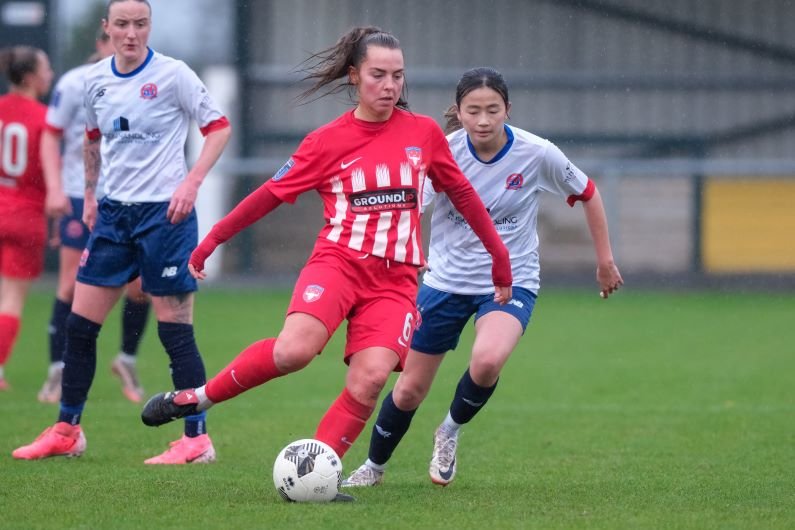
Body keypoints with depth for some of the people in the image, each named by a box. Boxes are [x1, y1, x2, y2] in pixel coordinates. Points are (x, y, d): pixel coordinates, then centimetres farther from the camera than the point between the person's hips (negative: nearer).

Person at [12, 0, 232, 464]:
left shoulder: (172, 75, -10)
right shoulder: (96, 81, 6)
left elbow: (219, 126, -7)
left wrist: (192, 181, -17)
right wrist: (90, 194, 20)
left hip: (164, 212, -6)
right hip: (114, 212, 6)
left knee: (175, 329, -5)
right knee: (80, 324, 5)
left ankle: (197, 439, 2)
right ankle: (67, 431, 16)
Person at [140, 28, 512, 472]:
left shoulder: (424, 133, 7)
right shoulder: (327, 142, 2)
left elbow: (462, 194, 18)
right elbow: (272, 195, 8)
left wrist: (500, 259, 23)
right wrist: (212, 241, 9)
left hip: (395, 280, 2)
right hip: (338, 262, -2)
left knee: (370, 379, -21)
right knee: (293, 351, -29)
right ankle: (201, 398, -7)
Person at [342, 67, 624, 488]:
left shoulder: (536, 154, -14)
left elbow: (587, 194, 2)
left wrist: (605, 260, 7)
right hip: (446, 281, 1)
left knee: (488, 361, -32)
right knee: (410, 389, 7)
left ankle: (451, 431, 0)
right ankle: (374, 468, 35)